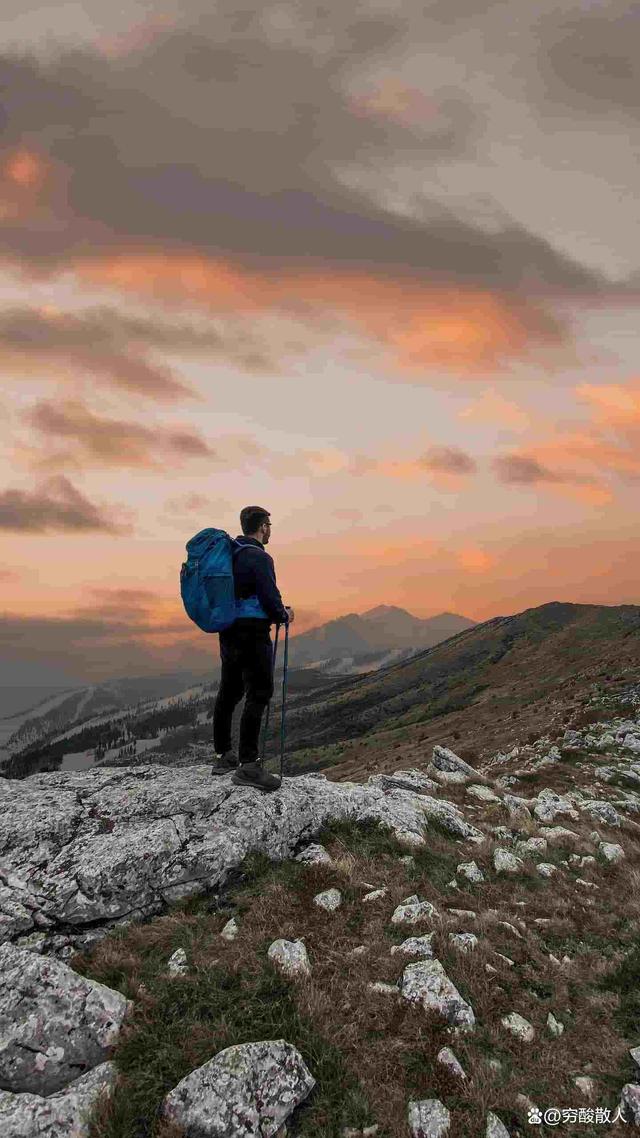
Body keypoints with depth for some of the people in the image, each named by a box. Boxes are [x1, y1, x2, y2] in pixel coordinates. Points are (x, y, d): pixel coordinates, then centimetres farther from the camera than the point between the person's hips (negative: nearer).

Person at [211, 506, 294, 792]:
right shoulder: (259, 557, -14)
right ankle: (248, 765, -8)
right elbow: (270, 598, -18)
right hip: (253, 634, -9)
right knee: (259, 694, -7)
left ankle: (223, 756, 24)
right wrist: (284, 615, 2)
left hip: (228, 632, 9)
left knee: (229, 693, 14)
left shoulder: (229, 554, 14)